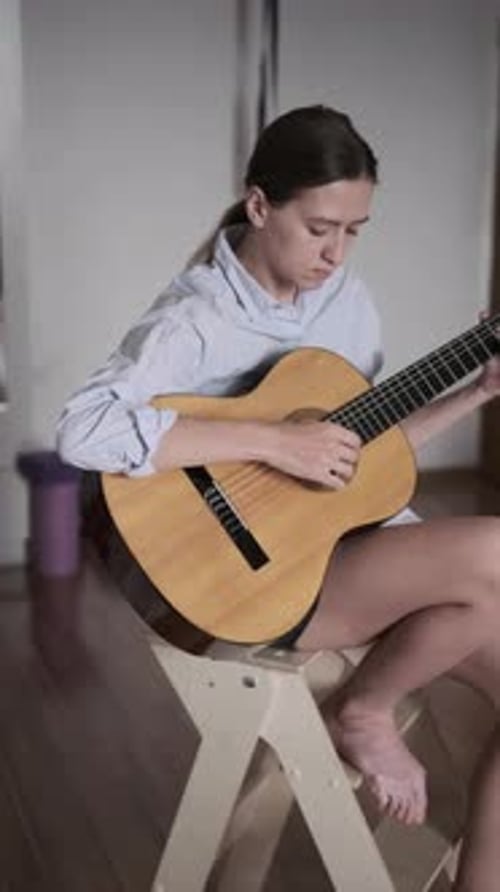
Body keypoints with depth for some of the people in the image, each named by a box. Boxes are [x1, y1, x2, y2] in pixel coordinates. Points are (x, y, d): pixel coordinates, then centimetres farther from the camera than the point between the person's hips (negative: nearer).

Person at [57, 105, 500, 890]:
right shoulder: (195, 318, -16)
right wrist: (273, 440, -30)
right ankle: (364, 714, -2)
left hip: (363, 536, 8)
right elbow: (83, 432, -30)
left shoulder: (346, 299, 6)